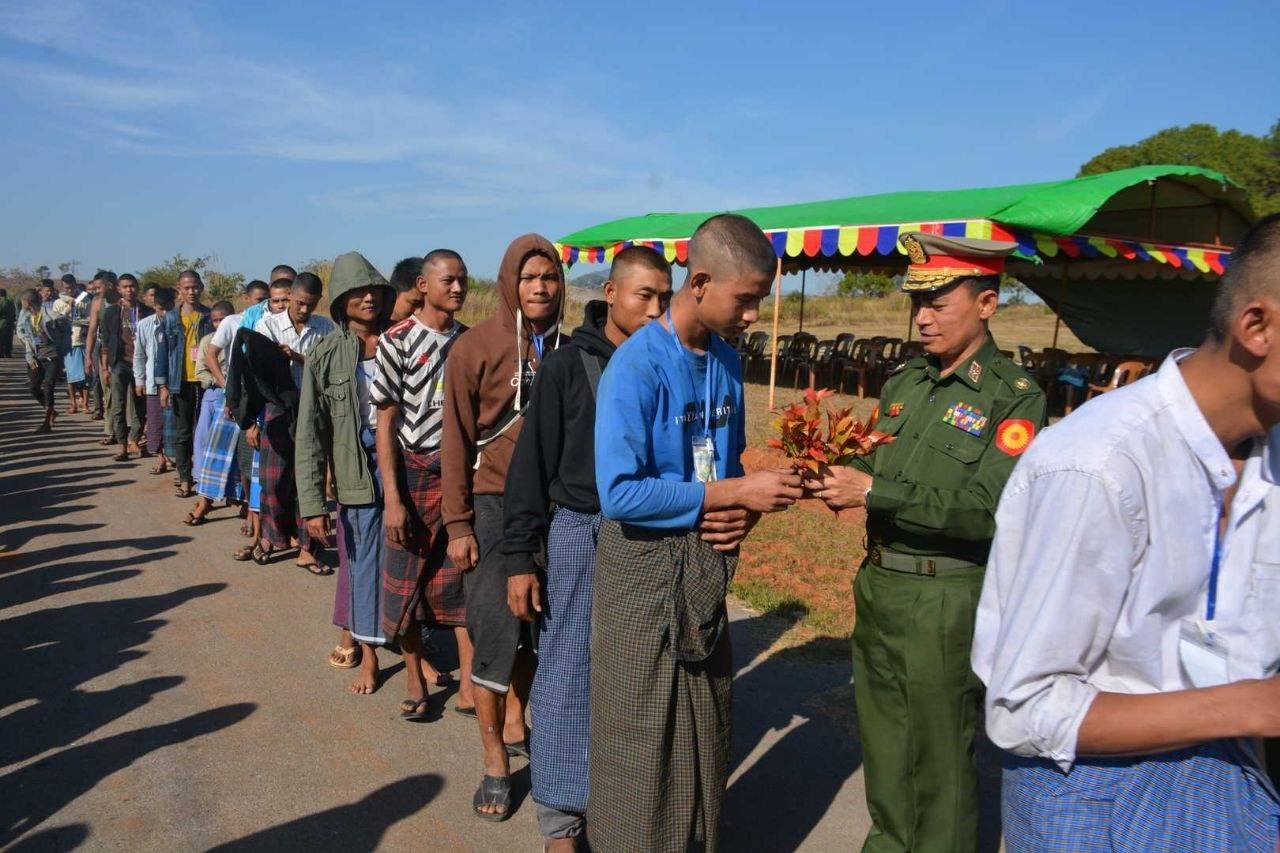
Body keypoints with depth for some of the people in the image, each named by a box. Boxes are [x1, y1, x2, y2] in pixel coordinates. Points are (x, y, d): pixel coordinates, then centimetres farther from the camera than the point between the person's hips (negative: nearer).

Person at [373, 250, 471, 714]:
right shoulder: (398, 340, -7)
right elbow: (386, 422, -8)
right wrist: (391, 497, -13)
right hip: (415, 472, -3)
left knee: (467, 576, 2)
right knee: (408, 578, 8)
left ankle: (469, 685, 11)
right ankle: (415, 676, 25)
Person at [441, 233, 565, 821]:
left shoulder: (566, 348, 4)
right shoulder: (474, 348, -6)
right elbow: (456, 440, -5)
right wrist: (457, 524, -8)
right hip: (494, 504, -3)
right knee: (495, 632, 0)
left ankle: (514, 726, 34)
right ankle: (494, 761, 15)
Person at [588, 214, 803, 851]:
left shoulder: (726, 359, 4)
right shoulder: (637, 367, -18)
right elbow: (619, 493, -24)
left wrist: (747, 510, -7)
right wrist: (736, 493, -20)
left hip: (708, 564, 7)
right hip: (644, 568, -6)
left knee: (707, 731, 17)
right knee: (642, 738, 7)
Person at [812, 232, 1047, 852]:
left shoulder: (1014, 397, -12)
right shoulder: (904, 383, 8)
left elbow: (988, 510, -22)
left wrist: (874, 492, -25)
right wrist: (835, 478, -10)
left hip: (945, 603, -6)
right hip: (878, 586, 7)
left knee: (939, 755, 8)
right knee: (882, 739, 21)